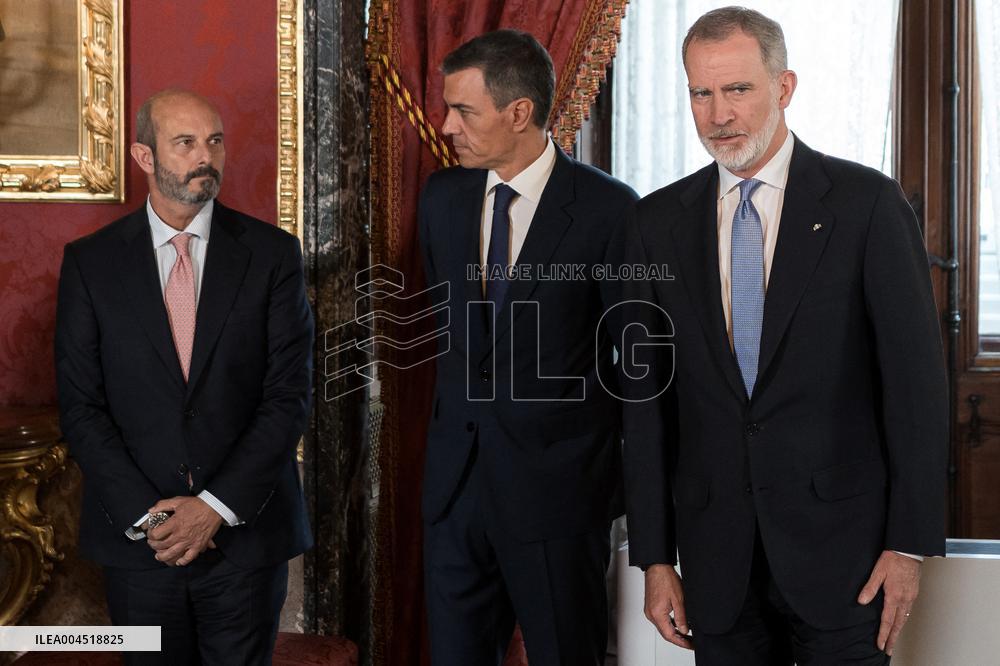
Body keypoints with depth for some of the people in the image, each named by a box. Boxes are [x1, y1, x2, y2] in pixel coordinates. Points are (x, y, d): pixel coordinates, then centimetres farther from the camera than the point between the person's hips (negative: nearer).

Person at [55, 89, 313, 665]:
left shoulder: (273, 254, -1)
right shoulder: (91, 262, 1)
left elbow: (290, 394, -5)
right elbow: (80, 407, -2)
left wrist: (218, 506, -13)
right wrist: (145, 515, -11)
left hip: (246, 528, 0)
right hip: (135, 539, 1)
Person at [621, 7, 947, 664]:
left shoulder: (867, 202, -5)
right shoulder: (658, 222, 5)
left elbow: (916, 375, -5)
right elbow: (646, 397, 5)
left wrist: (910, 542, -7)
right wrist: (654, 556, 3)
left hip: (841, 542, -2)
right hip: (716, 555, 3)